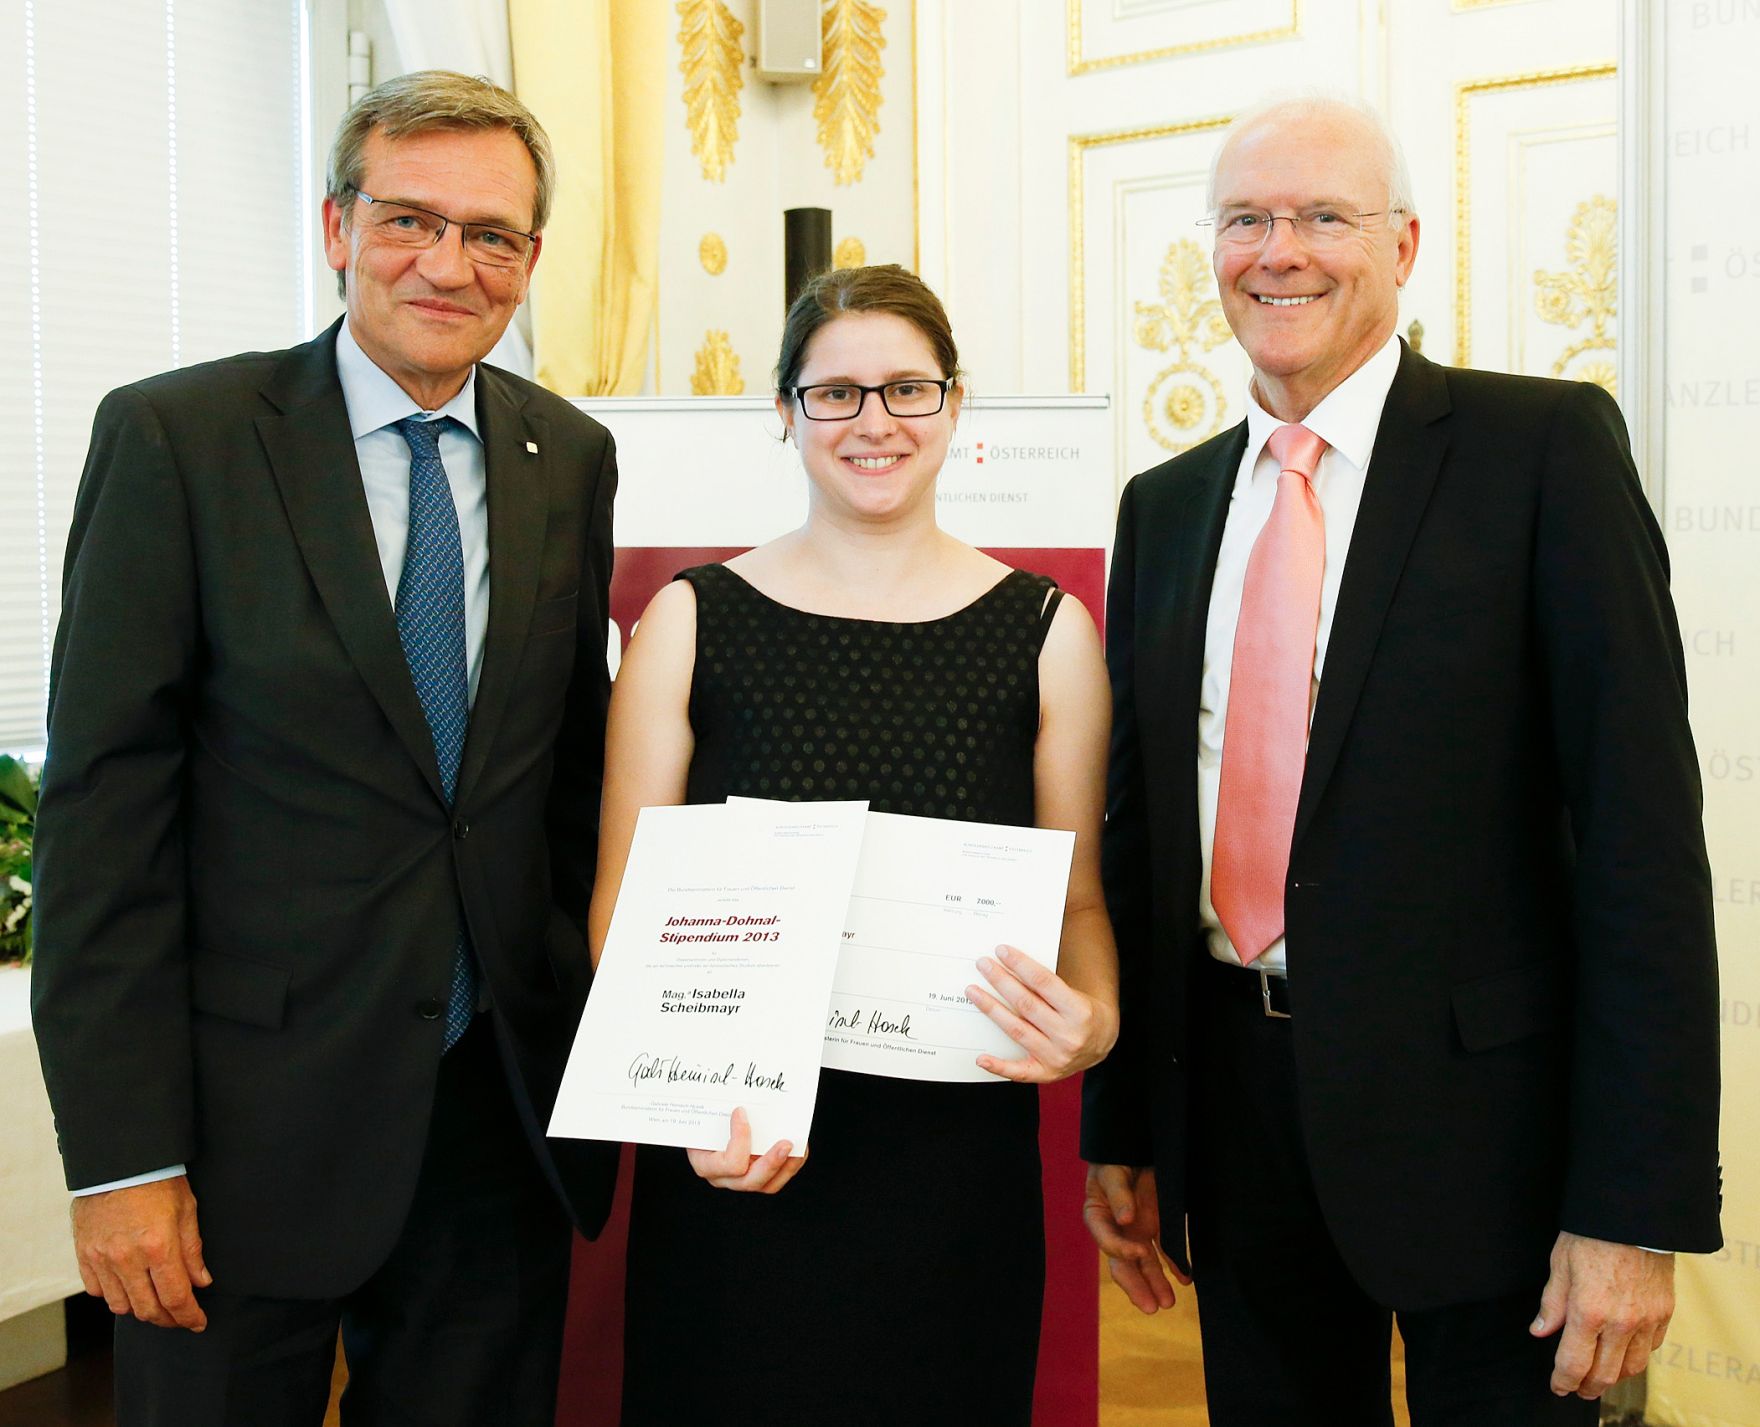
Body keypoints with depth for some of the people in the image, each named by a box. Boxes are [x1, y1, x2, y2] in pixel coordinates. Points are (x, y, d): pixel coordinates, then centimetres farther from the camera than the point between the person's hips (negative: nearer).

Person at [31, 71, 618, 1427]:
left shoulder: (571, 459, 6)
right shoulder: (172, 438, -8)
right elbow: (104, 804, -10)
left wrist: (597, 1044, 8)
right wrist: (121, 1153, -14)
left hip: (501, 1105, 4)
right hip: (251, 1115, -4)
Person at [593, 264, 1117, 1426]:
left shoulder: (1045, 630, 3)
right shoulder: (693, 622, 1)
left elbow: (1078, 896, 7)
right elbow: (626, 902, 1)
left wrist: (1095, 1020, -14)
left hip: (956, 1155, 1)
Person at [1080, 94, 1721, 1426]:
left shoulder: (1545, 446, -7)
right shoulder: (1165, 506, 9)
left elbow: (1641, 824, -12)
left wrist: (1636, 1204, -16)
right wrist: (1119, 1130, 11)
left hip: (1473, 1106, -4)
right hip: (1233, 1102, 5)